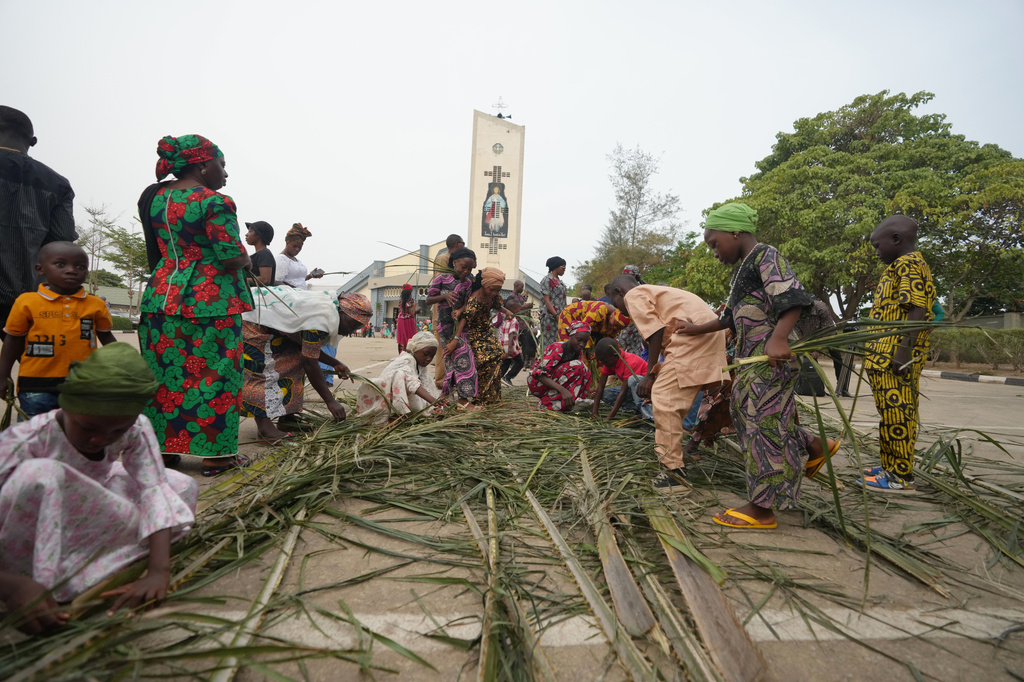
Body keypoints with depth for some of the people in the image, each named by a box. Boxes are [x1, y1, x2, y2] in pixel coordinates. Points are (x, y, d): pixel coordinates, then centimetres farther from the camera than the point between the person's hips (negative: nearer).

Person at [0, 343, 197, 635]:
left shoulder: (135, 429, -18)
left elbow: (155, 491, -26)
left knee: (183, 486, -10)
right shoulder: (26, 441, -28)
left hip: (86, 531, 5)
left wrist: (158, 572, -39)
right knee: (38, 474, -33)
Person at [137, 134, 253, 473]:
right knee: (214, 372, 0)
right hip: (210, 300, -7)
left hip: (162, 294, 7)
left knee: (165, 373, 12)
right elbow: (233, 258, -17)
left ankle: (164, 445, 21)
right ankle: (215, 451, 6)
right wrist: (246, 259, 3)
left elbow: (158, 247, 21)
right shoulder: (214, 201, -12)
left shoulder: (155, 198, 12)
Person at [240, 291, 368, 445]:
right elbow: (310, 364, -25)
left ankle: (285, 419, 8)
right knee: (265, 371, -18)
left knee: (295, 360, 5)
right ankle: (263, 425, -19)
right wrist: (330, 401, -22)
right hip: (252, 324, -10)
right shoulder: (321, 321, -29)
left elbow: (308, 349, 12)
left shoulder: (328, 305, 2)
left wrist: (334, 363, 3)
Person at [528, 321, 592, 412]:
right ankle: (550, 402, -23)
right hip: (538, 384, -7)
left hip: (555, 382, 7)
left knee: (586, 371, -9)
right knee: (576, 366, -25)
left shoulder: (578, 352, 3)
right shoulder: (557, 348, -22)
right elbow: (540, 374, -31)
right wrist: (562, 390, -42)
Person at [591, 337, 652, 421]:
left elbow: (623, 393, -32)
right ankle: (637, 408, -13)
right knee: (605, 394, -10)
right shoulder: (609, 361, -5)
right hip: (633, 389, 8)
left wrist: (610, 417, -32)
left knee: (633, 379, -38)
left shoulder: (630, 363, -29)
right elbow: (600, 387, -7)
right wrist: (595, 413, -14)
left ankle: (648, 414, -35)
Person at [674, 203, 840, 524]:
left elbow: (793, 298, -22)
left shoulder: (766, 256, -8)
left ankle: (762, 509, 1)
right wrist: (698, 329, 39)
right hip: (752, 359, 10)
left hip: (771, 356, -10)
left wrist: (778, 339, -35)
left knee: (764, 422, -6)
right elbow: (731, 317, 31)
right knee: (745, 411, 14)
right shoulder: (743, 269, 21)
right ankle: (815, 447, 27)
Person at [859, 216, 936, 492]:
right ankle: (891, 467, 25)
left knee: (896, 415, -5)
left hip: (896, 358, -10)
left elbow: (917, 310, -20)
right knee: (893, 414, 15)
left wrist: (904, 350, -25)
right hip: (885, 358, 10)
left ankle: (900, 476, 2)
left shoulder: (909, 264, -10)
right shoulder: (901, 266, 21)